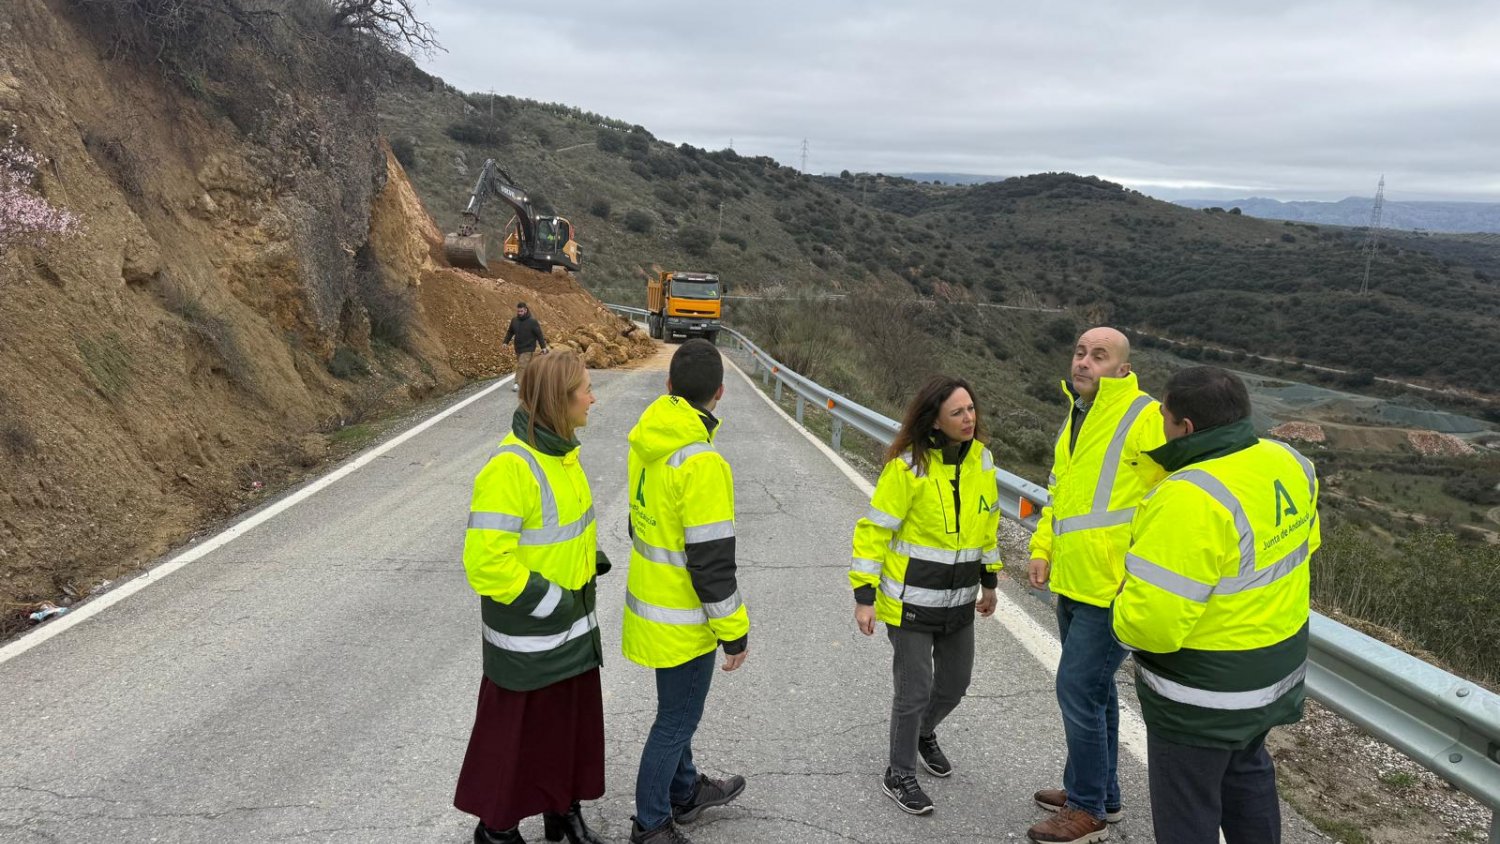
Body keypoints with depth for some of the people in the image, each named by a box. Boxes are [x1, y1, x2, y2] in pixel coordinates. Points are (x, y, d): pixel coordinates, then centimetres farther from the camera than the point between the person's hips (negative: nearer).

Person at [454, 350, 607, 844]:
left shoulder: (560, 451, 2)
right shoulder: (511, 466, -26)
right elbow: (486, 559, -26)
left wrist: (589, 557, 4)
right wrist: (547, 599, -20)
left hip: (572, 624, 8)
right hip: (529, 631, -8)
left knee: (572, 722, 19)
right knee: (517, 730, 9)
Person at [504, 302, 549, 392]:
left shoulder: (532, 321, -10)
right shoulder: (514, 321, 5)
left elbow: (539, 335, -6)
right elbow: (510, 332, 18)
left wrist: (543, 347, -6)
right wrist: (505, 342, 7)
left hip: (528, 349, -6)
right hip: (518, 348, 6)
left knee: (522, 366, -16)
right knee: (520, 365, 12)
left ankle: (517, 384, -22)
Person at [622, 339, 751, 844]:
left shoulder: (646, 443, -1)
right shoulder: (701, 463, -28)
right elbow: (711, 559, -25)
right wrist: (734, 631, -15)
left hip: (651, 600, 9)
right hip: (683, 620, -8)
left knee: (678, 707, 26)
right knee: (677, 719, 9)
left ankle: (685, 792, 45)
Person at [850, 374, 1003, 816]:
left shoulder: (981, 458, 0)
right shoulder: (908, 466, -19)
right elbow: (874, 529, -15)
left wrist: (989, 581, 18)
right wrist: (864, 596, -16)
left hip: (959, 601, 6)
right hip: (911, 601, -6)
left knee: (955, 683, 18)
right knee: (915, 689, 2)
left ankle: (923, 733, 49)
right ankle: (900, 775, 23)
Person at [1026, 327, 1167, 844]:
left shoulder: (1146, 418, -16)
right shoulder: (1077, 418, 12)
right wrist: (1042, 549, 11)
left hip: (1113, 588, -9)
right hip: (1073, 583, 9)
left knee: (1078, 689, -3)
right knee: (1093, 688, 19)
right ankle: (1099, 792, 35)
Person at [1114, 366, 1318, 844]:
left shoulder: (1190, 499, -33)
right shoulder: (1287, 463, -6)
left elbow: (1150, 620, -33)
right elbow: (1304, 542, 14)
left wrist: (1126, 616, -12)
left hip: (1203, 694, -8)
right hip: (1274, 666, 8)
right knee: (1245, 772, 30)